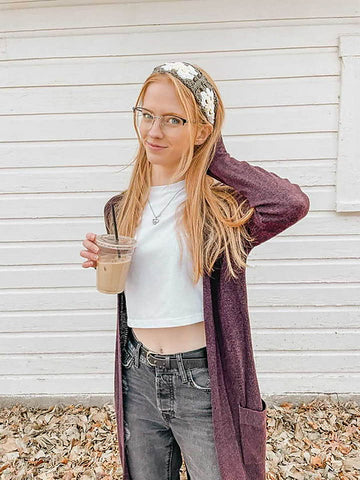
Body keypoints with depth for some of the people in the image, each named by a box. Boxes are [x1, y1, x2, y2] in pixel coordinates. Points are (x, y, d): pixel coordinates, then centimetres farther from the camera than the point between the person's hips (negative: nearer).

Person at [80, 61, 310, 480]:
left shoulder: (221, 203, -13)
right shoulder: (123, 209, 2)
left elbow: (292, 203, -35)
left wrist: (215, 159, -20)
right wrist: (101, 262, -8)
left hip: (204, 381, -4)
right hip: (139, 378, 5)